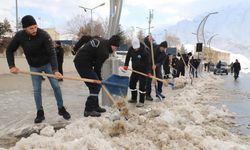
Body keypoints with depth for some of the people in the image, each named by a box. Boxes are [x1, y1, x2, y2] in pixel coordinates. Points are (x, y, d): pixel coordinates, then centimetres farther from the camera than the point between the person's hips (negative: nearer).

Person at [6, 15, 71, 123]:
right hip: (34, 67, 2)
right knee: (36, 90, 3)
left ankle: (61, 109, 15)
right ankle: (40, 113, 15)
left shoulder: (44, 35, -27)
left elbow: (52, 53, -31)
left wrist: (55, 70, -41)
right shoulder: (19, 36, -17)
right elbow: (9, 50, -3)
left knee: (56, 86, -1)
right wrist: (12, 66, -14)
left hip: (47, 64, -2)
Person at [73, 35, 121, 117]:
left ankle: (95, 106, 23)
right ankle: (88, 110, -4)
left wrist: (76, 49, 16)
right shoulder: (104, 52, -19)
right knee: (96, 86, -8)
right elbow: (97, 67, -13)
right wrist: (100, 79, 1)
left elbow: (84, 38, 12)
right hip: (84, 64, -10)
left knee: (94, 85, 15)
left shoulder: (100, 40, 7)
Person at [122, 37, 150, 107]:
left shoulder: (144, 51, -21)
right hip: (135, 70, 6)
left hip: (142, 71, -6)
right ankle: (134, 99, 30)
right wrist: (126, 65, -2)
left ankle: (141, 102, 3)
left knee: (142, 86, -6)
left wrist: (148, 72, -23)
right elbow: (128, 56, 10)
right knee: (131, 84, 13)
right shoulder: (131, 49, -6)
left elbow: (147, 62, -18)